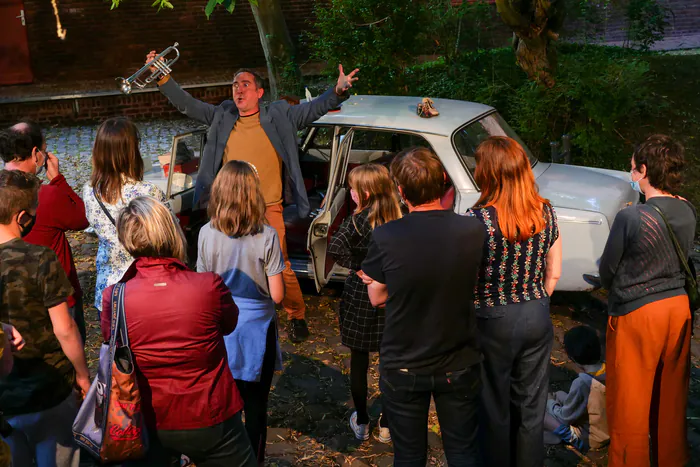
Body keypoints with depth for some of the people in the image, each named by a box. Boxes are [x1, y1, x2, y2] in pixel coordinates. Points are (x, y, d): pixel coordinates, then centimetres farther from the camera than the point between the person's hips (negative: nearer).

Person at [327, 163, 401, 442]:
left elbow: (335, 250, -26)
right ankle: (387, 426, 24)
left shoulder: (358, 221, -15)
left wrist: (357, 264, -13)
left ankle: (361, 423, 25)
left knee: (359, 361, 13)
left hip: (359, 299, -3)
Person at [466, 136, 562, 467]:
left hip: (492, 323, -4)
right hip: (537, 319, 4)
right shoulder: (545, 212, -4)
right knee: (532, 406, 17)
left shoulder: (477, 219, -19)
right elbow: (553, 273, 5)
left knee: (495, 408, 14)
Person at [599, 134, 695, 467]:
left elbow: (607, 272, -8)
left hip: (635, 314, -6)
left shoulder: (630, 217, -20)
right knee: (672, 396, 20)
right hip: (679, 307, 6)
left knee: (630, 403, 8)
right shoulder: (687, 212, -3)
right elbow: (681, 259, 11)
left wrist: (618, 294, 11)